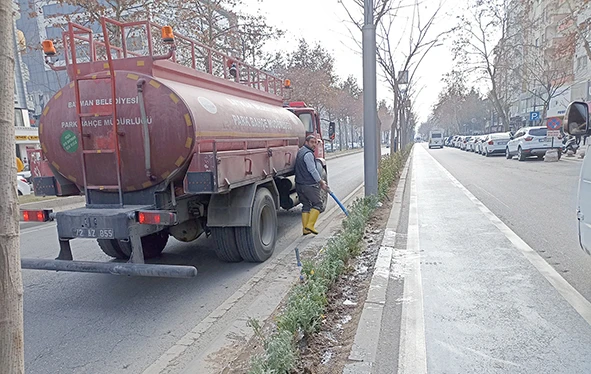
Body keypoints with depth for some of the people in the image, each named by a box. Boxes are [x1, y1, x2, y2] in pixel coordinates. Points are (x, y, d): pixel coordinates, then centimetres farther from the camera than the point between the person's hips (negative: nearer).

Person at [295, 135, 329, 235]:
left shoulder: (300, 151, 19)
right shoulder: (308, 154, -15)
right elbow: (312, 171, -17)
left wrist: (320, 181, 24)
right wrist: (321, 183, -7)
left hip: (299, 185, 10)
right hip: (309, 185, -10)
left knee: (306, 205, 14)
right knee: (317, 203, 1)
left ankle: (305, 229, 14)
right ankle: (310, 225, -6)